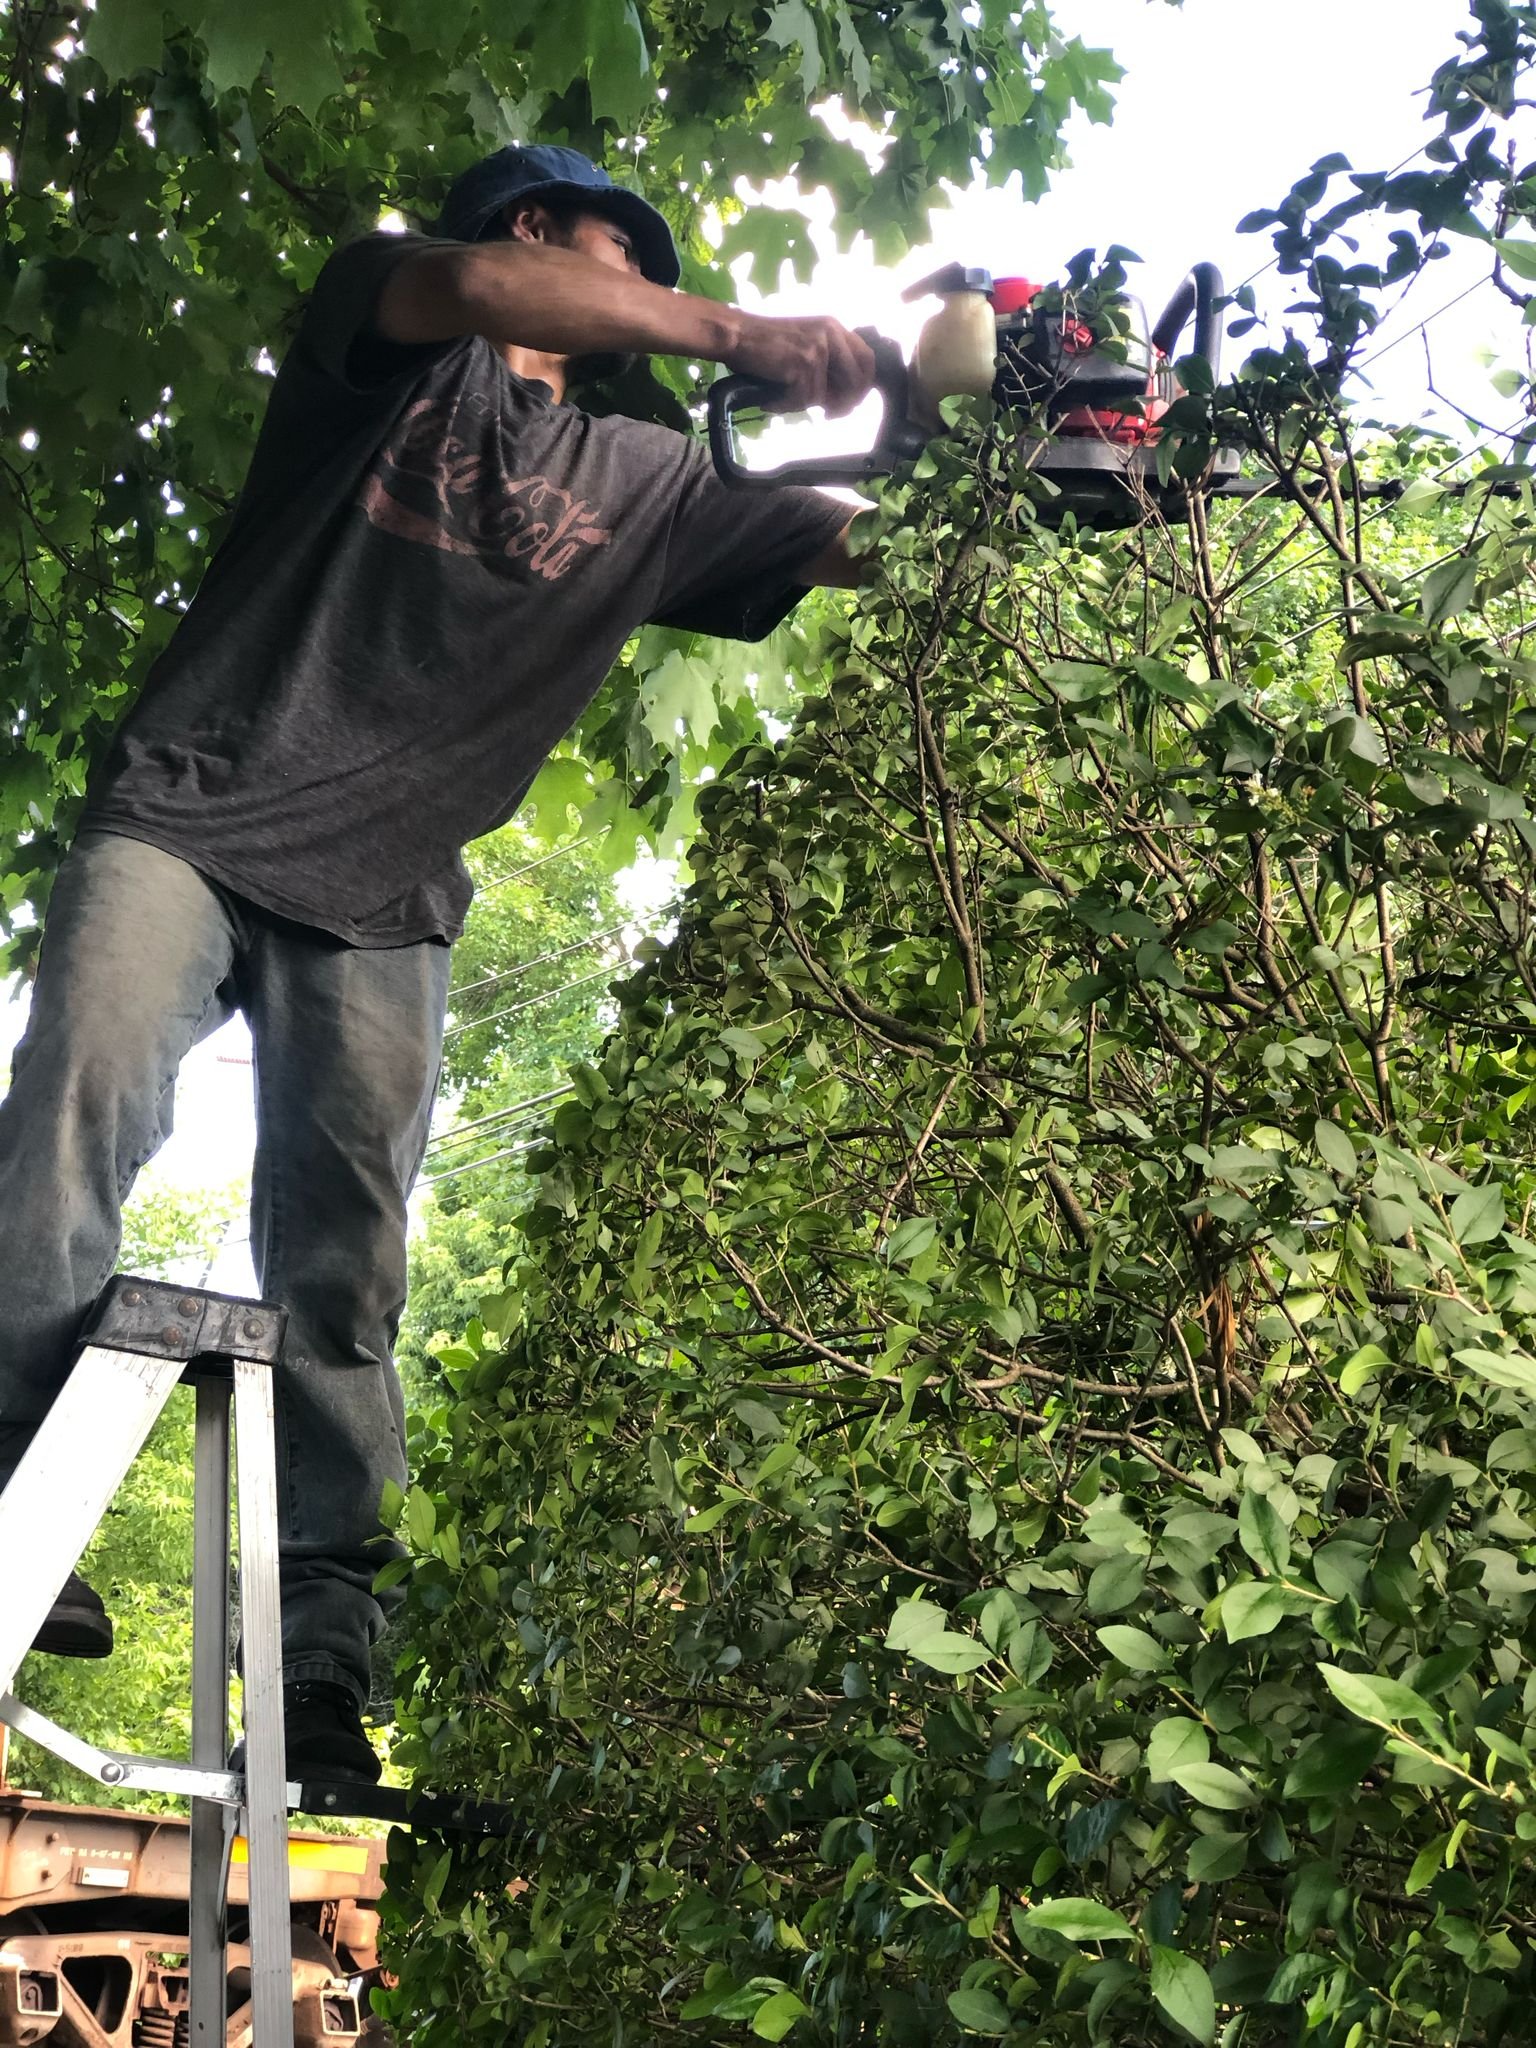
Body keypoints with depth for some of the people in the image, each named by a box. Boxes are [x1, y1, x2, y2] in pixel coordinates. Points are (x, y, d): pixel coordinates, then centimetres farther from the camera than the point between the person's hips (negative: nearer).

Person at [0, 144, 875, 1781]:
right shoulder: (387, 325, 11)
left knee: (340, 1279, -5)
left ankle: (320, 1656, -8)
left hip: (381, 904, 3)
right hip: (190, 808, -3)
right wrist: (736, 334, -17)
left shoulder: (639, 484, 21)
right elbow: (466, 285, -12)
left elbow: (869, 546, 22)